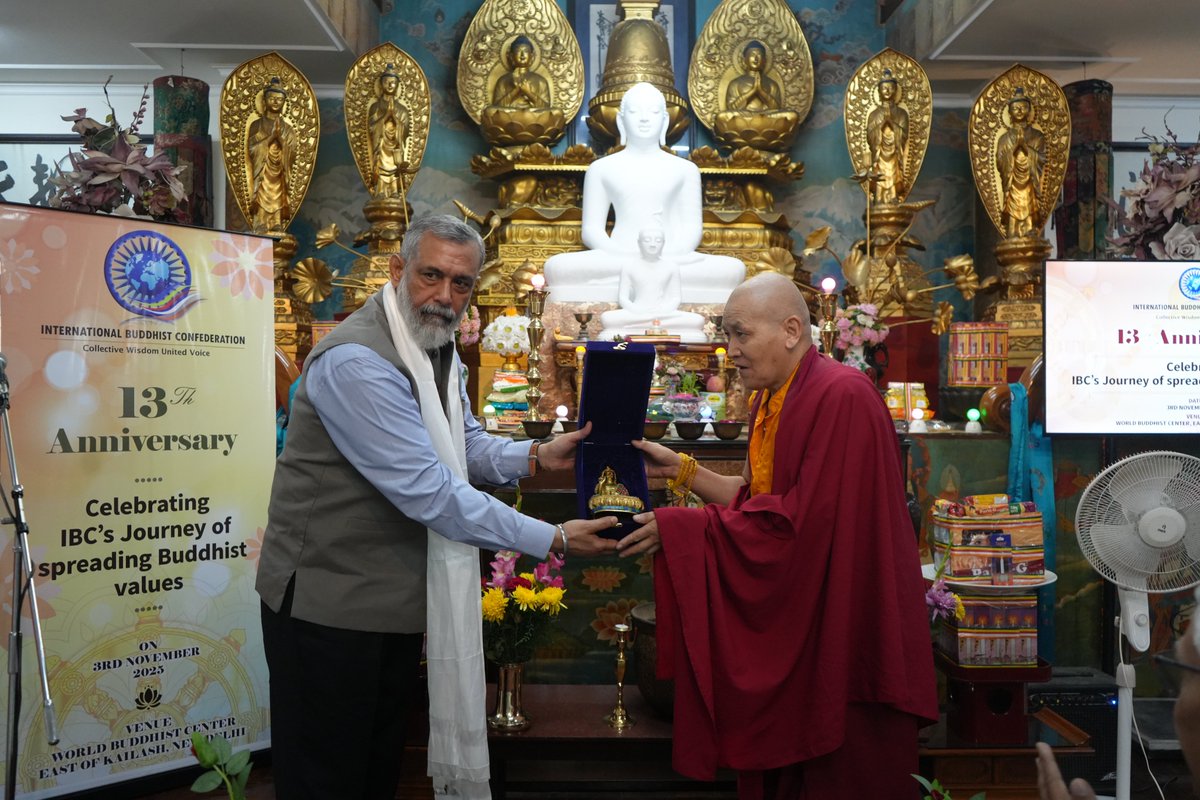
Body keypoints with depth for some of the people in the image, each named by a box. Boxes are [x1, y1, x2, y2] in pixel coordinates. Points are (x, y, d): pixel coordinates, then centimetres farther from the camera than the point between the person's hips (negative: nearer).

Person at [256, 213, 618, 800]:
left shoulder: (438, 349, 7)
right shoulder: (356, 362, -25)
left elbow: (466, 445, 13)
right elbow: (428, 491, -30)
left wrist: (536, 456, -6)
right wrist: (554, 539, -27)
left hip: (398, 597, 9)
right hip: (329, 601, -9)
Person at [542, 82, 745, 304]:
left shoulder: (685, 169, 15)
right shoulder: (601, 169, 13)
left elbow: (692, 229, 8)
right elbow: (591, 229, 7)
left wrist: (667, 258, -15)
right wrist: (623, 257, -15)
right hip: (618, 258, 0)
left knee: (733, 269, -30)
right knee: (556, 267, -33)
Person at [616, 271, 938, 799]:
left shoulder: (841, 397, -21)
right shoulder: (768, 401, 8)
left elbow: (803, 518, -26)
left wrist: (681, 528, -23)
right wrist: (681, 470, 2)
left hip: (840, 632, -8)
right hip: (784, 625, 8)